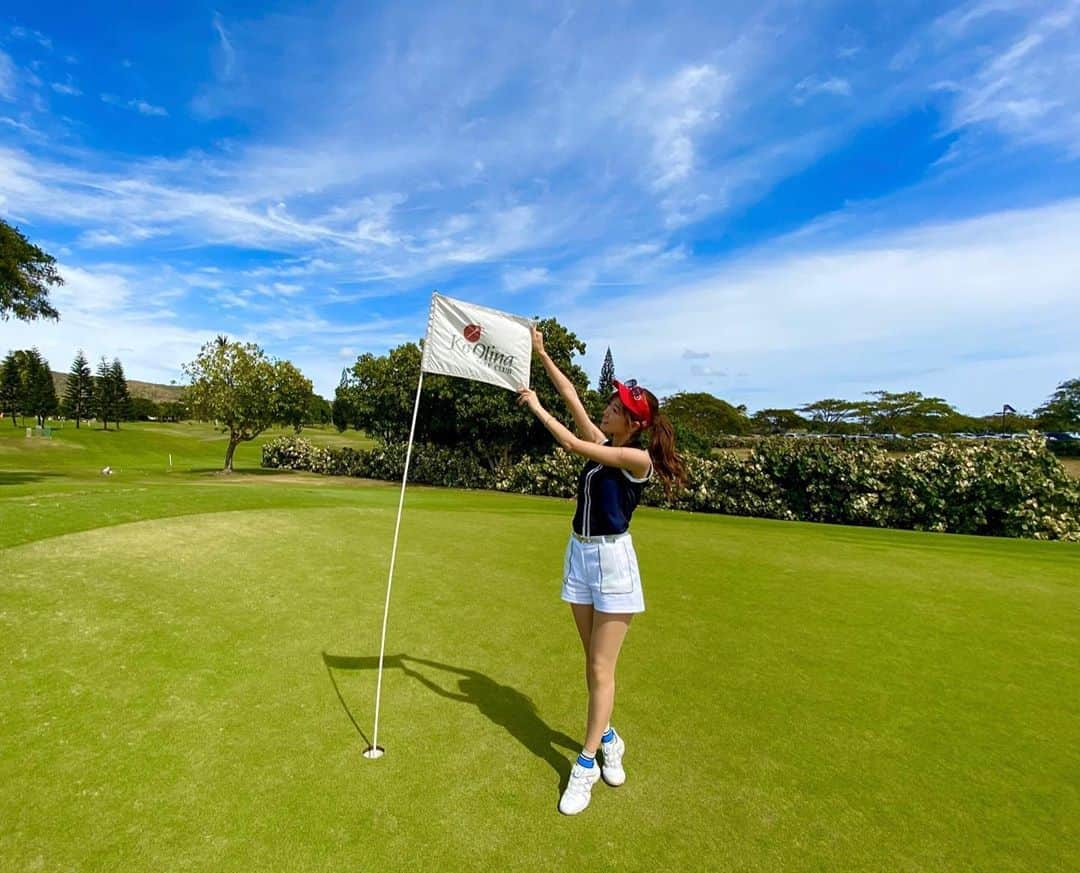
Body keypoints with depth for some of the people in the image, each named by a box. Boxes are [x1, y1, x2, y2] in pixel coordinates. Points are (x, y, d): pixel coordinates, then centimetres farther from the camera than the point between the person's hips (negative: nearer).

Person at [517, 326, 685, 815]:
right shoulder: (604, 444, 5)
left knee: (601, 669, 2)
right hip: (580, 553, 8)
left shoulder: (638, 458, -15)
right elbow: (572, 398, 8)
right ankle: (607, 738, 36)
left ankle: (585, 765, 15)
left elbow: (572, 445, -20)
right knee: (593, 662, 17)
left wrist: (535, 407, -10)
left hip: (612, 559, -7)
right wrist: (542, 355, 7)